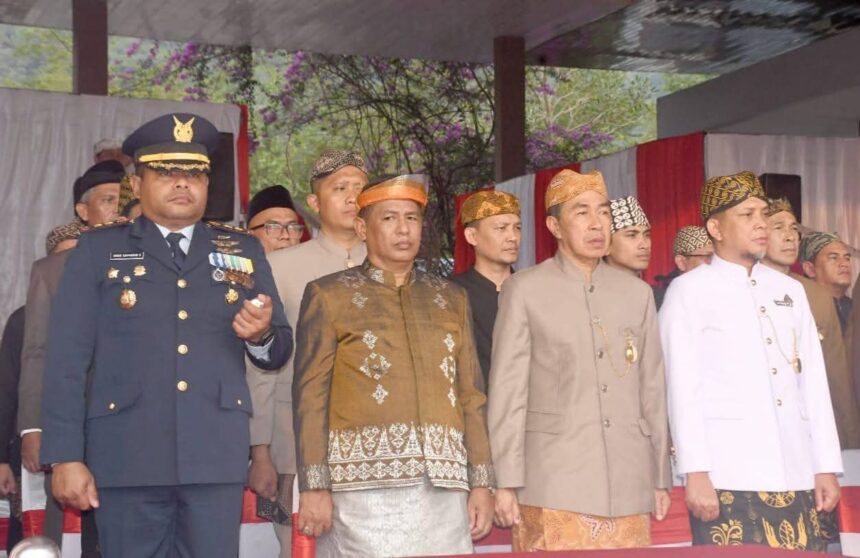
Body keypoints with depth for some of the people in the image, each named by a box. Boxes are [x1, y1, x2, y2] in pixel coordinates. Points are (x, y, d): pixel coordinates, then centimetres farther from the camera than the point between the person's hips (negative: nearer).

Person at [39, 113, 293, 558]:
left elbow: (279, 352, 14)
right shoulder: (98, 249, 8)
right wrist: (66, 457, -7)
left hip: (216, 455, 2)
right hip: (127, 456, -1)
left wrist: (261, 335, -9)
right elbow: (67, 358, 1)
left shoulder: (243, 250, 15)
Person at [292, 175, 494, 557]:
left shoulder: (451, 299, 17)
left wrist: (481, 483, 9)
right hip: (365, 487, -3)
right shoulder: (329, 295, 6)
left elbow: (471, 396, 16)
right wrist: (314, 487, -6)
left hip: (442, 487, 3)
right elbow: (310, 396, 1)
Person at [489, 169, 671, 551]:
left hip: (628, 488, 3)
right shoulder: (525, 290, 3)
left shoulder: (637, 293, 14)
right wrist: (507, 484, -5)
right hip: (554, 489, -3)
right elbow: (507, 391, 0)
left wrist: (661, 477, 13)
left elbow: (652, 389, 15)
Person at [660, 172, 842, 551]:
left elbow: (814, 383, 15)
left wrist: (827, 466, 9)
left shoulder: (790, 290, 17)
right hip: (728, 478, -4)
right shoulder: (689, 290, 1)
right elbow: (682, 388, -5)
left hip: (796, 477, 4)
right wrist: (695, 473, -11)